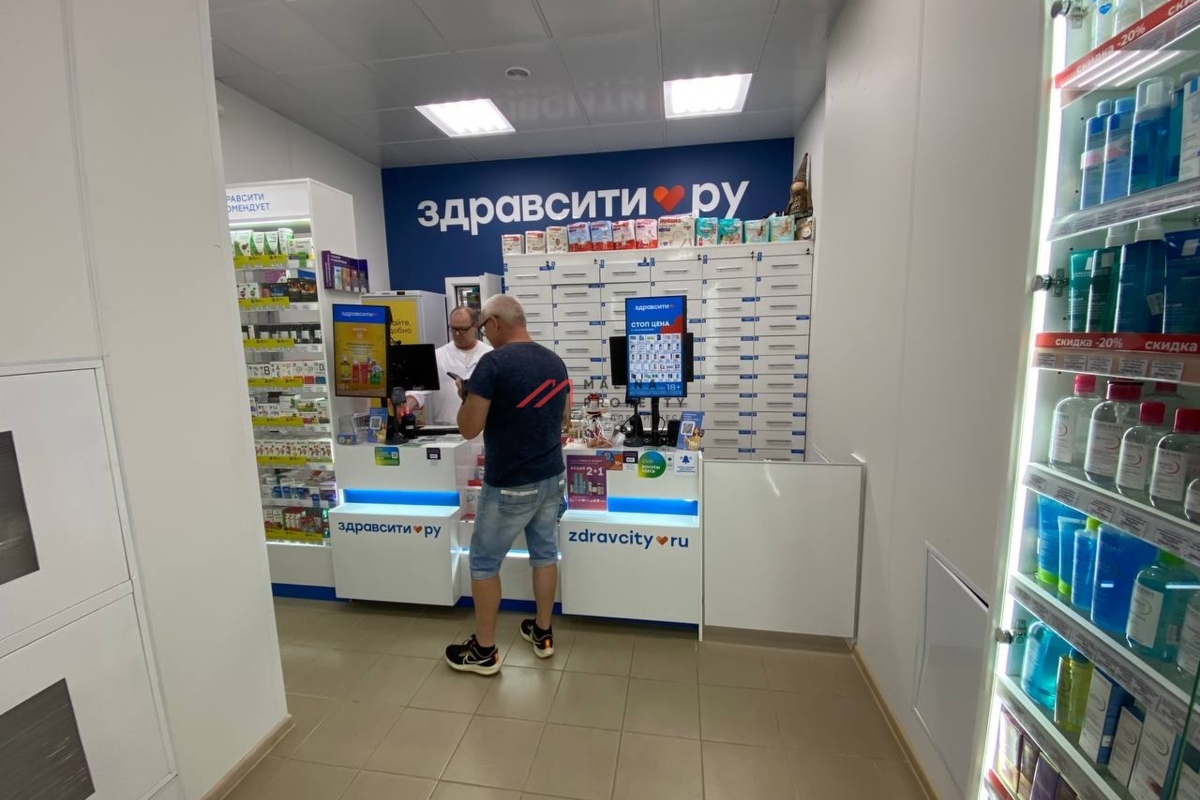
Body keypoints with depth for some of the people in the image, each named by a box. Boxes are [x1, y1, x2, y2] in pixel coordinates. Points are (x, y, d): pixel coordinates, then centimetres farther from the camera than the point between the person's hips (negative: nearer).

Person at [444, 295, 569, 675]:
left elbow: (469, 428, -16)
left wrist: (467, 396, 1)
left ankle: (483, 651, 26)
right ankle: (543, 633, 34)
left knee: (484, 562, 12)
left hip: (510, 485, -7)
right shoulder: (555, 361, 4)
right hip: (552, 477, 7)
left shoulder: (493, 363, -18)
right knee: (545, 554, 18)